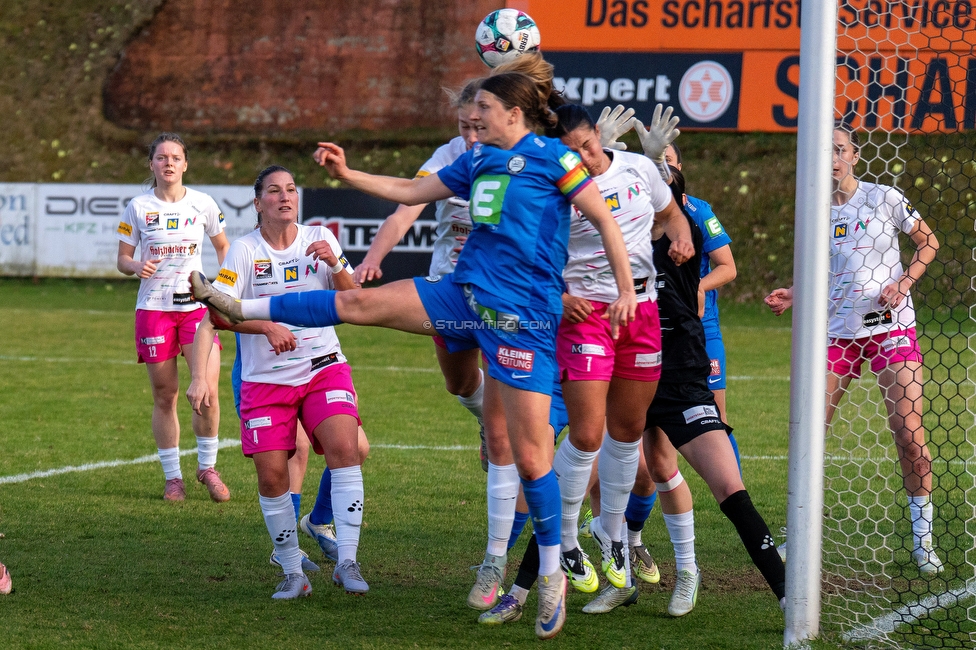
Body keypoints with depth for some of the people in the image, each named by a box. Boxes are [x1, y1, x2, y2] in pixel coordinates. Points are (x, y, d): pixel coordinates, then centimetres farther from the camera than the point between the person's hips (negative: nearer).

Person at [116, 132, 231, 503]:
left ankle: (207, 467, 8)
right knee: (164, 396, 2)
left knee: (207, 391, -12)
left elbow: (223, 246, 17)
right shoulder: (138, 208, 1)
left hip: (196, 305, 0)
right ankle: (172, 477, 15)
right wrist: (136, 267, -18)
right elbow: (122, 259, 5)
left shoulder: (202, 204, 3)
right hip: (154, 308, 0)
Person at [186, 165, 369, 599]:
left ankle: (346, 563, -18)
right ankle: (293, 574, 9)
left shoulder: (320, 239, 3)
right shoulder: (245, 250, -5)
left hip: (323, 368, 1)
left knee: (345, 448, -22)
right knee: (271, 475, -7)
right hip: (265, 379, -1)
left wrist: (335, 265, -16)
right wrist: (268, 327, -27)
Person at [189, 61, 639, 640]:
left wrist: (627, 291, -7)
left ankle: (553, 574, 8)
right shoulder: (476, 162, 16)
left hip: (524, 315, -6)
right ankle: (239, 308, 9)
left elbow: (605, 219, -3)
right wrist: (348, 174, 16)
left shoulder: (550, 156, -4)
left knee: (528, 451, -5)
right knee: (362, 302, -1)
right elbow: (412, 192, 24)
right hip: (467, 296, 6)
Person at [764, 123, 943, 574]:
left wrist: (902, 283, -8)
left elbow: (927, 243, 6)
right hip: (837, 331, 3)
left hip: (891, 328, -3)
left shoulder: (885, 198, -3)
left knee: (909, 432, -8)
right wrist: (792, 295, 0)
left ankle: (922, 538, 4)